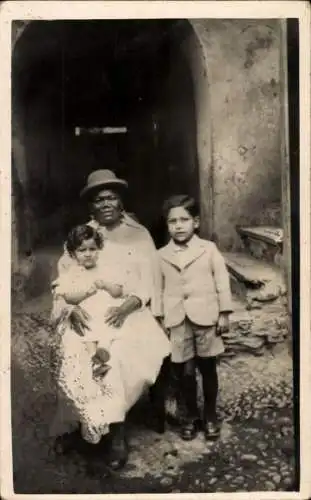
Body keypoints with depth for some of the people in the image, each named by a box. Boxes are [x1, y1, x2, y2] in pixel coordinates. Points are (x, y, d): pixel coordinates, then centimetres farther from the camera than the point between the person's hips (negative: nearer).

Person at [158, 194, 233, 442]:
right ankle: (191, 415, 25)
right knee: (185, 371, 4)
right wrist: (159, 319, 5)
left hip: (206, 318, -1)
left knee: (208, 368, 11)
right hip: (177, 321, 1)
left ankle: (210, 415, 28)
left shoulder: (209, 249, -2)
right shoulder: (161, 255, 4)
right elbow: (158, 288, 8)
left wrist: (224, 313, -2)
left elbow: (222, 281, 0)